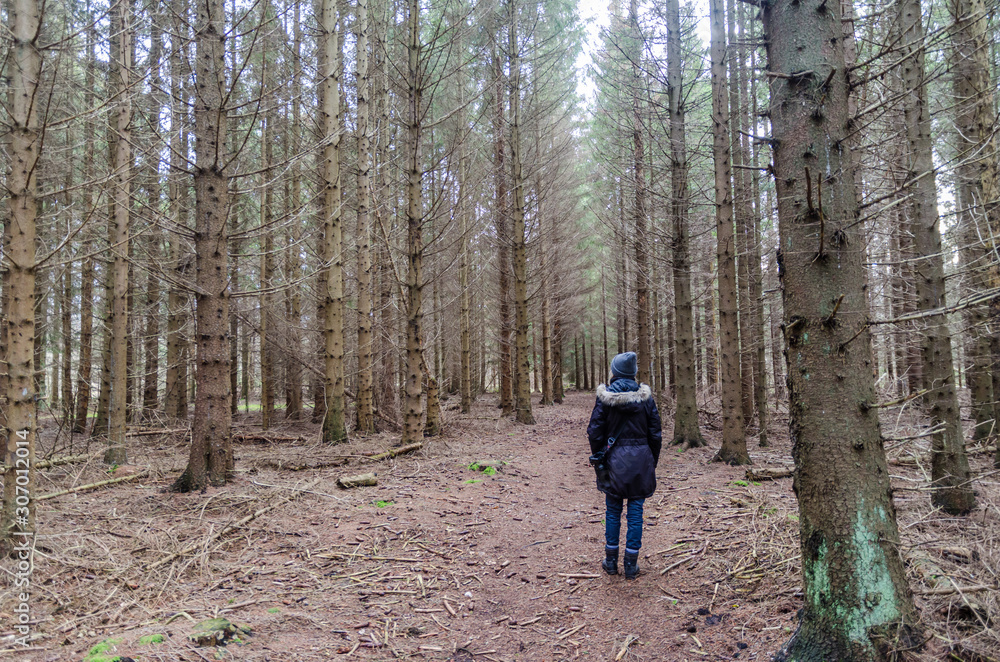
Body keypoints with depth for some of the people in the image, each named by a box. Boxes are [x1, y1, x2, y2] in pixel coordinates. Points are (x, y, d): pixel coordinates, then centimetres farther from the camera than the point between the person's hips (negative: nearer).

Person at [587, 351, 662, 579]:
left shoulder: (605, 397, -6)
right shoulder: (645, 397, -1)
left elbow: (595, 432, -5)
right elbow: (655, 434, 2)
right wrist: (653, 462, 12)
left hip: (615, 459, -1)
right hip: (641, 458, 1)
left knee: (613, 511, 12)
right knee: (635, 512, 7)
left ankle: (611, 562, 20)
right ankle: (631, 565, 12)